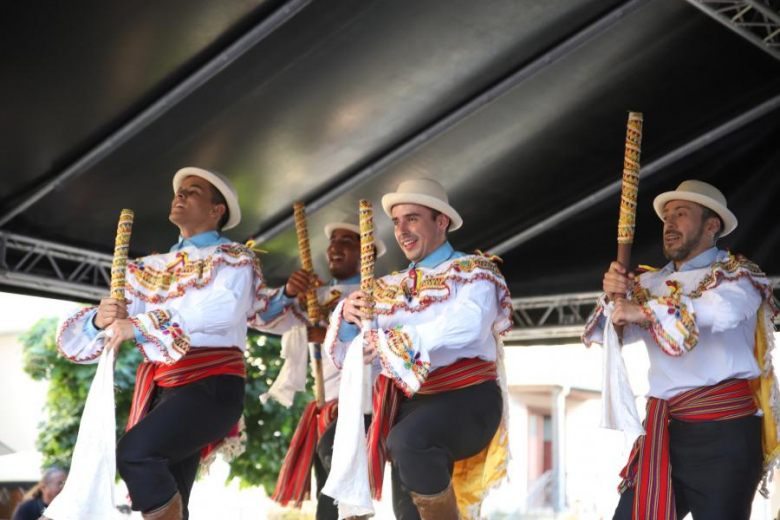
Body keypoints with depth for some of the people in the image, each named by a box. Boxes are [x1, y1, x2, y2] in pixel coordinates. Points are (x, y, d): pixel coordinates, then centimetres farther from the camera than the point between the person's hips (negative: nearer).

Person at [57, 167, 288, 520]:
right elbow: (78, 339, 14)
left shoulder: (232, 258, 7)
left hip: (212, 384, -6)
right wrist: (100, 320, -11)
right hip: (161, 389, 6)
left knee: (133, 452, -27)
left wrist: (139, 325, -17)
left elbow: (225, 308, -16)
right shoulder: (150, 269, 20)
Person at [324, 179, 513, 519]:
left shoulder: (474, 271, 2)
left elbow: (466, 324, -20)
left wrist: (391, 344, -26)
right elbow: (349, 350, 14)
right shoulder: (389, 287, 18)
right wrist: (348, 318, -9)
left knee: (409, 441, -34)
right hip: (410, 404, 6)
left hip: (467, 397, -6)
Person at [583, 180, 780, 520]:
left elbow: (725, 309, -23)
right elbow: (605, 336, 11)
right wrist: (613, 298, -9)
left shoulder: (736, 272, 0)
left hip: (722, 430, -5)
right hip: (663, 430, 5)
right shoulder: (650, 283, 15)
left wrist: (646, 311, -18)